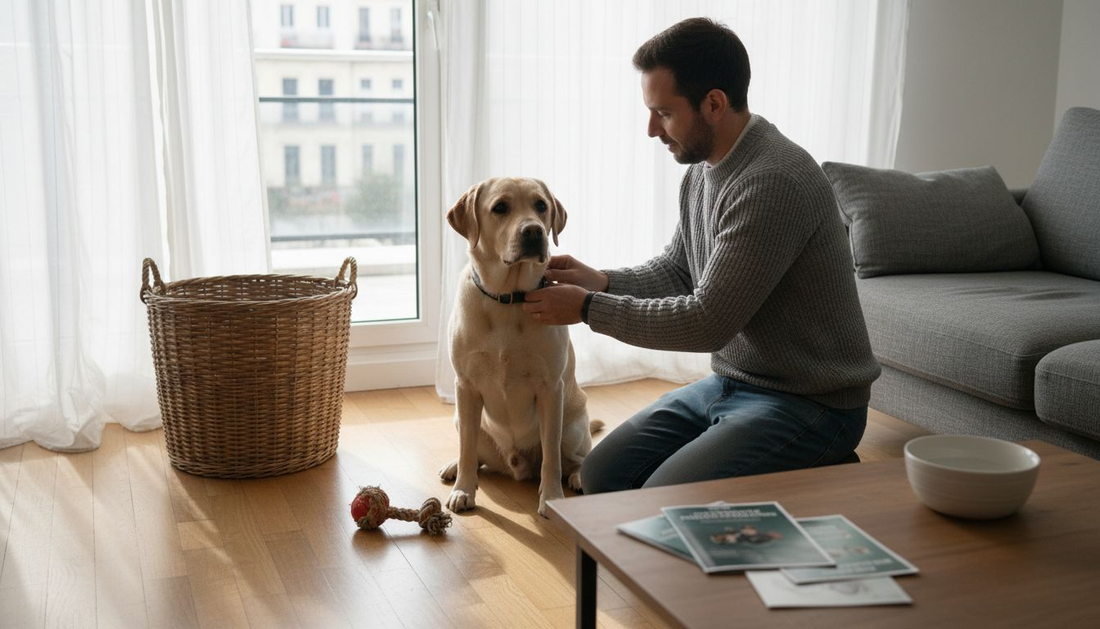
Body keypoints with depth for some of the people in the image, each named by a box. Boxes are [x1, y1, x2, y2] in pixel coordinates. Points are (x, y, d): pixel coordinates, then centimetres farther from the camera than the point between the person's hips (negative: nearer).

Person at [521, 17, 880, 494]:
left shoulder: (774, 182, -26)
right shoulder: (703, 169, 5)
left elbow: (707, 321, -25)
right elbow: (676, 272, 17)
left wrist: (587, 309, -17)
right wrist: (600, 282, -2)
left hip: (807, 403, -8)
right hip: (728, 383, 9)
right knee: (603, 474, 0)